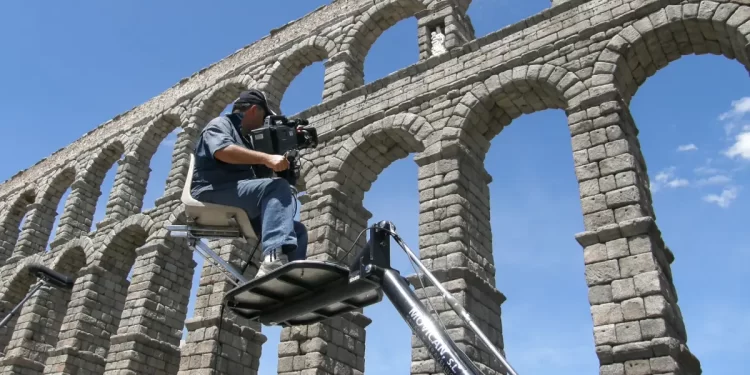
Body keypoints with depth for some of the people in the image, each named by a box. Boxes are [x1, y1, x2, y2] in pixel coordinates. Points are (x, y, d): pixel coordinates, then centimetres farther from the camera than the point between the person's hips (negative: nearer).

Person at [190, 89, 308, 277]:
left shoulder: (244, 138, 32)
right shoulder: (220, 124, 8)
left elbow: (260, 175, 26)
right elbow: (222, 150, -17)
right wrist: (266, 158, -26)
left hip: (239, 215, 9)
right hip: (214, 193, -9)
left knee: (298, 230, 1)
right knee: (278, 187, -30)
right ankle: (273, 259, -48)